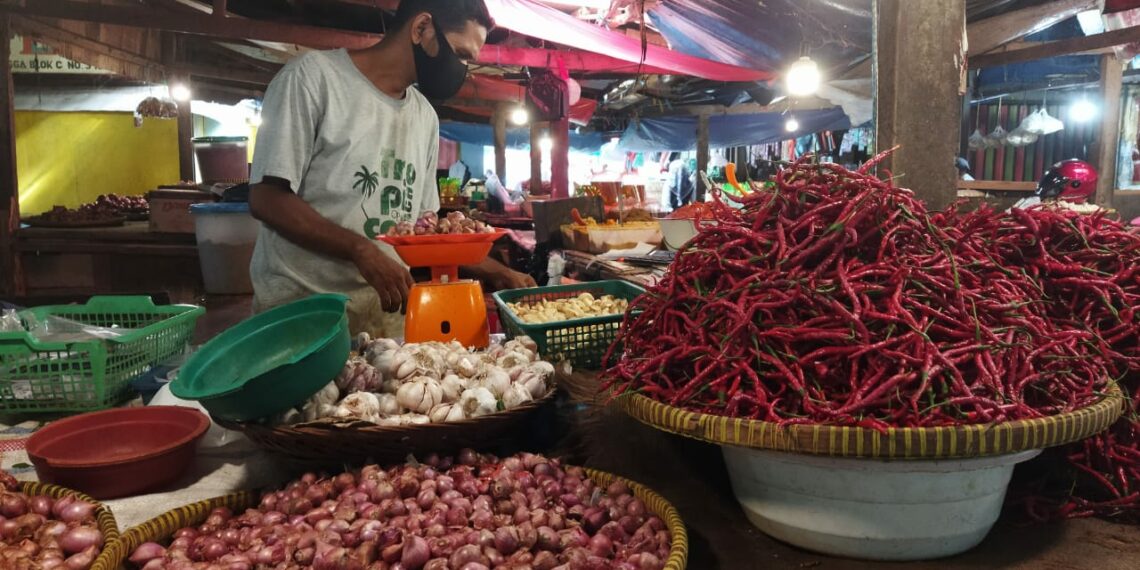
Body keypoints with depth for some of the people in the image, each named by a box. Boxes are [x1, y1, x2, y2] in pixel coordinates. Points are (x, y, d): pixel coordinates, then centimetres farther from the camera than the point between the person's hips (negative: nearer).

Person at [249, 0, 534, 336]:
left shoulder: (426, 117, 10)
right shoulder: (314, 77, -9)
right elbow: (266, 200, -14)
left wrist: (492, 271, 2)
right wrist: (362, 250, -24)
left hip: (387, 307, 5)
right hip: (299, 305, -5)